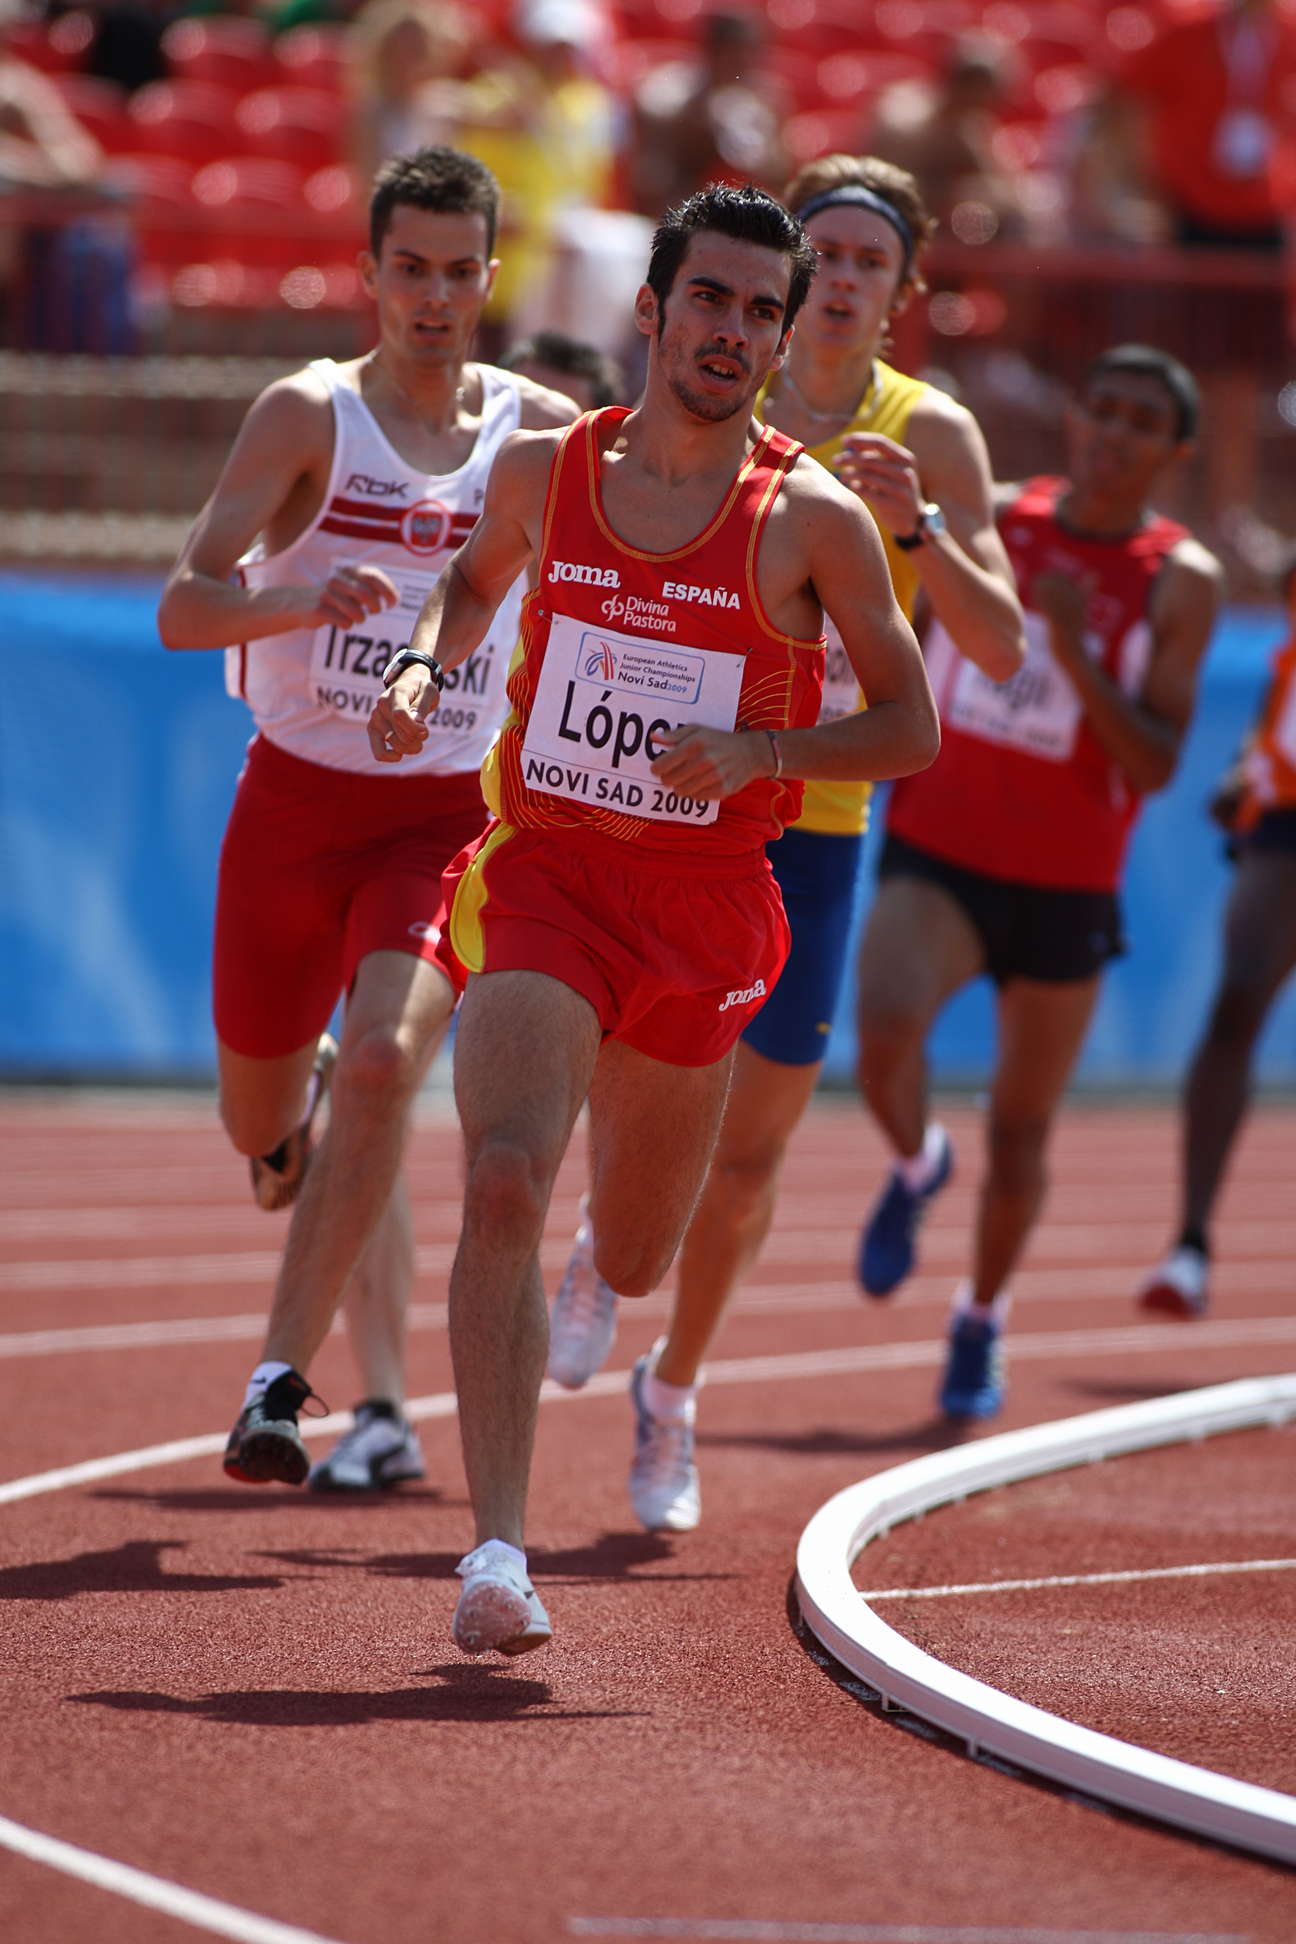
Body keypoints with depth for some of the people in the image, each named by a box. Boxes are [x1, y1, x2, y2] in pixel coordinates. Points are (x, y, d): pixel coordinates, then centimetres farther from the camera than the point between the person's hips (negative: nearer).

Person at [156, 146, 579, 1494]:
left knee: (385, 1058, -26)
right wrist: (308, 597, -33)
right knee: (259, 1123, 10)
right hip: (296, 797, 1)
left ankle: (280, 1376, -21)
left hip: (449, 813, -1)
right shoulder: (310, 413, -6)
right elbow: (183, 605, -14)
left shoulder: (540, 432, 1)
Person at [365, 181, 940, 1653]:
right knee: (503, 1186, -24)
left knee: (632, 1263, 16)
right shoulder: (546, 468, 1)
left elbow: (910, 728, 0)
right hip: (539, 872, 0)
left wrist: (757, 753, -17)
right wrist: (423, 670, 3)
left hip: (704, 906, 1)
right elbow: (477, 577, 23)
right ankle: (497, 1549, -24)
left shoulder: (811, 521, -6)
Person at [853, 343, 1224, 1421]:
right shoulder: (990, 518, 1)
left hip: (1065, 886, 0)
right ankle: (916, 1163, 5)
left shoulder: (1181, 580, -6)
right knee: (885, 1027, -29)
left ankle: (982, 1320, 36)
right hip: (938, 853, 0)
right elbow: (907, 653, 18)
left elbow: (1156, 766, -14)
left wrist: (1078, 659, -25)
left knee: (1022, 1131, 10)